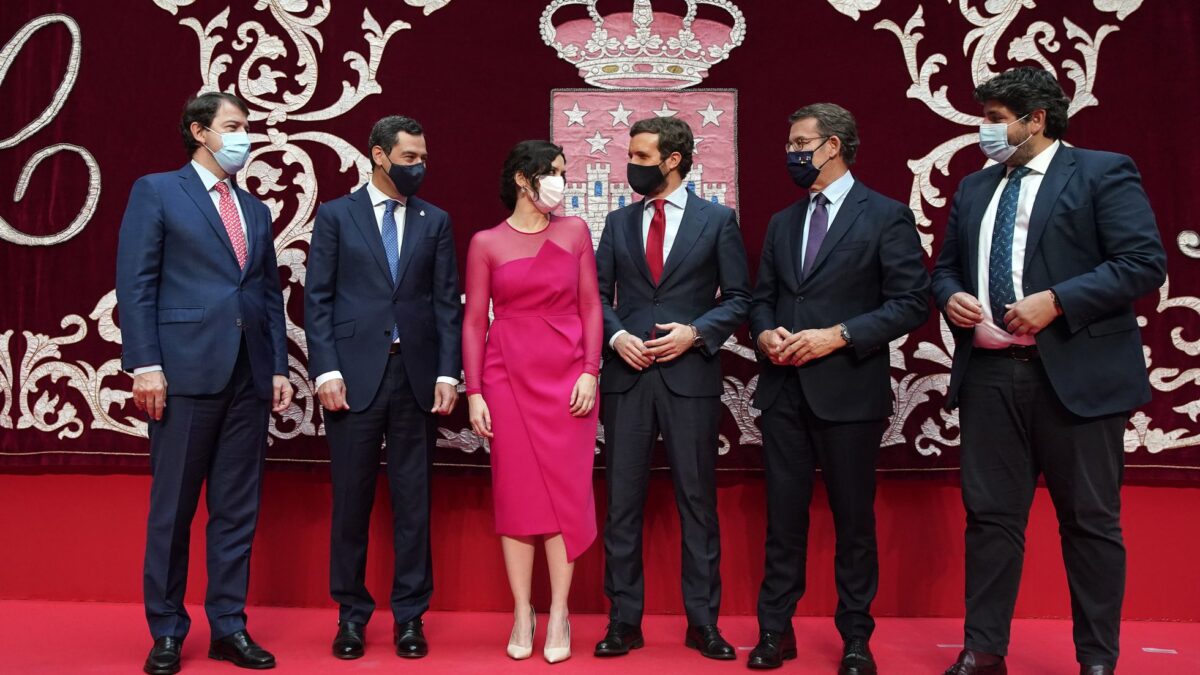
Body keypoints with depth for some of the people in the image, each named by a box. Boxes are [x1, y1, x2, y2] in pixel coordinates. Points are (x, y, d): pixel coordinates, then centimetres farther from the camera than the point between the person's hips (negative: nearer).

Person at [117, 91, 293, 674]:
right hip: (186, 370, -5)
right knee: (173, 508, 4)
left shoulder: (256, 211, 20)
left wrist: (279, 366, 8)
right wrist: (145, 365, -12)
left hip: (250, 375, 5)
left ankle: (228, 627, 18)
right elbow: (135, 285, -4)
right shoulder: (155, 191, 4)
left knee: (238, 510, 8)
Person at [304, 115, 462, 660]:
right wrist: (326, 371, -8)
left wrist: (448, 373, -2)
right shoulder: (335, 215, 6)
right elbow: (317, 298, 1)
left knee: (414, 502, 6)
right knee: (351, 501, 6)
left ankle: (410, 616, 19)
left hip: (417, 376, 2)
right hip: (354, 375, -1)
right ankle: (351, 614, 21)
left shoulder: (435, 221, 10)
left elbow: (448, 303, 6)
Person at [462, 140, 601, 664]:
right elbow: (474, 321, 3)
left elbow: (590, 306, 5)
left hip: (567, 377, 1)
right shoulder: (486, 243, 3)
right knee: (515, 491, 4)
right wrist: (473, 392, -2)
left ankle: (559, 613, 13)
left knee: (566, 489, 1)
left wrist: (590, 372, -5)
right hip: (508, 377, 0)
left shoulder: (575, 231, 6)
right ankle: (522, 614, 15)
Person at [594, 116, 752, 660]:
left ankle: (702, 622, 18)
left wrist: (695, 332, -12)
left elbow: (737, 298, 2)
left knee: (697, 502, 5)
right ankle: (624, 621, 17)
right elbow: (599, 293, 12)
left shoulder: (717, 220, 3)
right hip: (627, 375, 3)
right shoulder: (619, 222, 12)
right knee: (623, 503, 6)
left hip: (690, 376, -2)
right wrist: (616, 335, -6)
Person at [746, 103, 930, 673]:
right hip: (783, 390, 5)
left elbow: (911, 301, -8)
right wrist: (765, 333, -4)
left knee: (853, 517, 7)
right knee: (783, 515, 9)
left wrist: (839, 335, -17)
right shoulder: (781, 223, 15)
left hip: (849, 389, -4)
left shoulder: (886, 217, -3)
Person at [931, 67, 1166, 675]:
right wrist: (950, 297, -2)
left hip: (1077, 374, -5)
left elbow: (1145, 262, -9)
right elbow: (946, 267, 21)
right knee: (990, 516, 9)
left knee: (1090, 522, 6)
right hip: (989, 374, 5)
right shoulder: (973, 187, 17)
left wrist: (1056, 301, -18)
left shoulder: (1103, 172, -1)